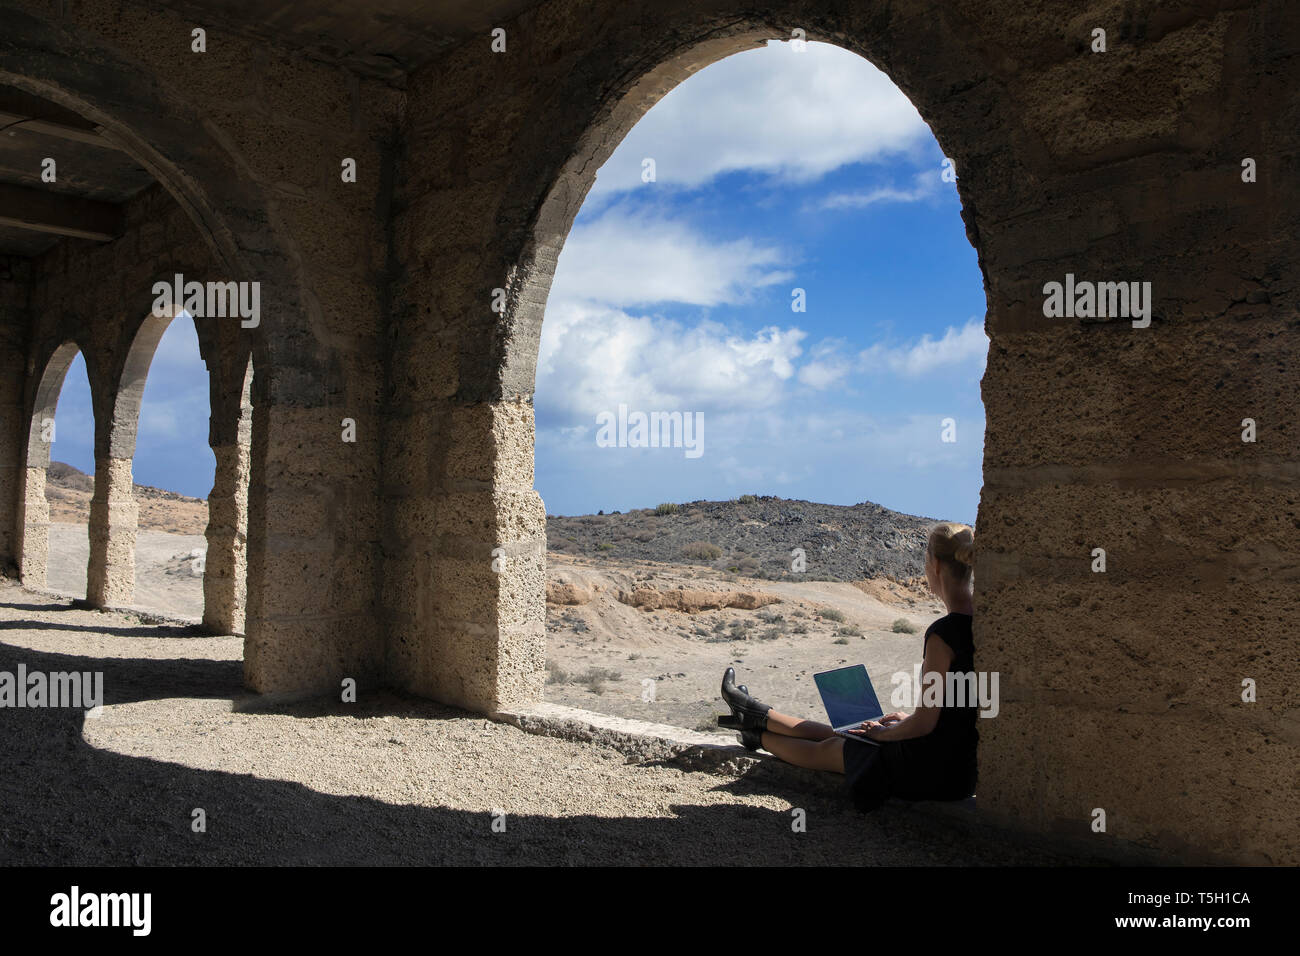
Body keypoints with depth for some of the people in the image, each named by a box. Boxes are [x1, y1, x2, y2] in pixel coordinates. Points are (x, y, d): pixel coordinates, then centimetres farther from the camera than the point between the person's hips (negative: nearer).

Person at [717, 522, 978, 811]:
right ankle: (758, 716, 41)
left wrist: (885, 733, -3)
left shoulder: (942, 634, -26)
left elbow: (924, 723, -21)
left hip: (927, 772, -7)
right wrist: (908, 719, 16)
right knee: (840, 733, 24)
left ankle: (758, 736, 43)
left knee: (826, 749, 19)